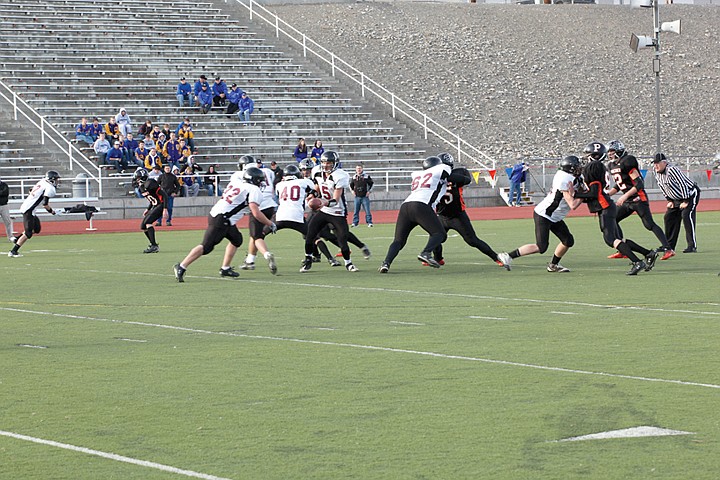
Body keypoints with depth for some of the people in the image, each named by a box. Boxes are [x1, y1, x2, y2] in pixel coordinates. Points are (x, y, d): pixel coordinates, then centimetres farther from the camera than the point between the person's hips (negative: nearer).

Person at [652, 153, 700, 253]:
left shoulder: (672, 170, -29)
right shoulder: (656, 172, -3)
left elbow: (683, 185, -27)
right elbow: (663, 188, 11)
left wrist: (686, 202, -24)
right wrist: (669, 200, 5)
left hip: (690, 194, -9)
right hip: (676, 198, 9)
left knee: (687, 216, -22)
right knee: (669, 217, 6)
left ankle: (692, 246, -21)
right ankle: (669, 245, 14)